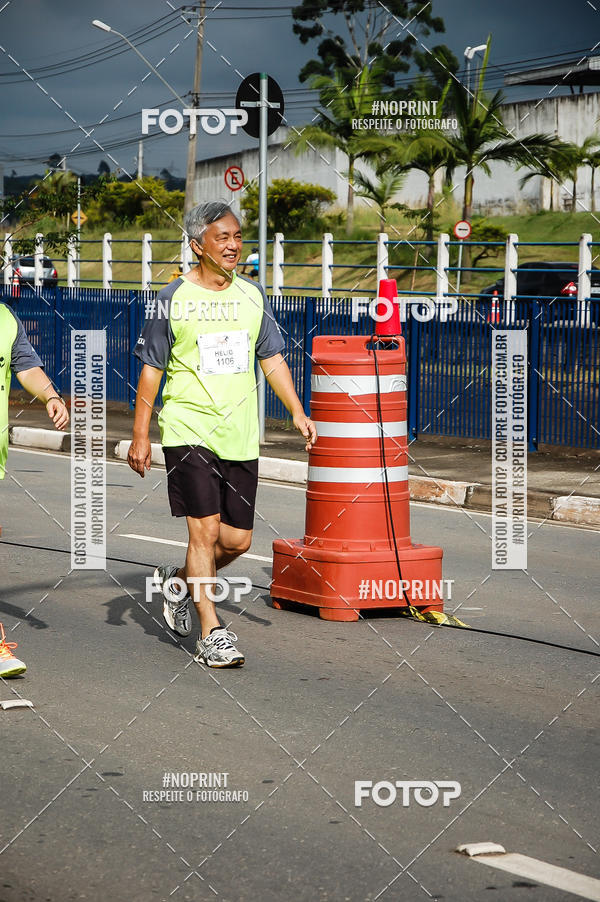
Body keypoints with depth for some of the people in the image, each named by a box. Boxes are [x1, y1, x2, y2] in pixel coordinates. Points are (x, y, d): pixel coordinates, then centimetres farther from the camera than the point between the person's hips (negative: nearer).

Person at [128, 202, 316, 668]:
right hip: (188, 430, -4)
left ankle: (178, 579, 33)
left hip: (240, 435, 4)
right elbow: (151, 368, 1)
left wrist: (297, 411, 3)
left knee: (237, 540, 5)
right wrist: (140, 436, -2)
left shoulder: (253, 295, 9)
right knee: (205, 529, -11)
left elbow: (272, 359, 14)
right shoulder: (173, 299, -3)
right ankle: (212, 633, -4)